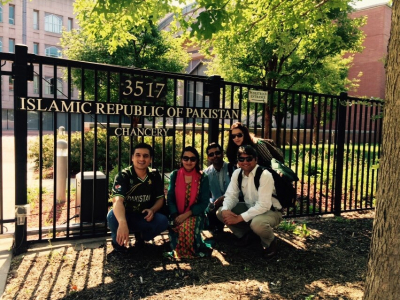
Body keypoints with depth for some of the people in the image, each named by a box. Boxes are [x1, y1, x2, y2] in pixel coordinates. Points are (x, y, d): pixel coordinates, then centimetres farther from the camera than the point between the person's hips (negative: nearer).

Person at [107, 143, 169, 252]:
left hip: (145, 217, 3)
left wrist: (152, 210, -22)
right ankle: (119, 242, -2)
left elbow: (161, 198, 3)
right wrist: (122, 223, -55)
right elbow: (117, 201, -35)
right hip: (126, 216, -3)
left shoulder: (155, 176, -6)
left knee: (163, 221, -26)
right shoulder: (123, 176, -19)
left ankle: (141, 236, 7)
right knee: (113, 216, -36)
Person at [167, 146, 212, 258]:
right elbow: (170, 199, 1)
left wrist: (187, 214, -17)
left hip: (195, 214, -1)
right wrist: (175, 216, -15)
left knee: (187, 226, -33)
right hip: (177, 215, 1)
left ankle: (194, 250, -3)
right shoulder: (175, 175, 4)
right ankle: (177, 251, -2)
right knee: (176, 227, -31)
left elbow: (204, 202, -5)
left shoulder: (203, 178, -1)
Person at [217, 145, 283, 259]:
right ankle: (244, 235, 13)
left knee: (257, 223, -39)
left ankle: (270, 242, -3)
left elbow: (263, 205, -31)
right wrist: (225, 210, -27)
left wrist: (239, 218, -34)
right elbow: (231, 195, -4)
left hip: (270, 211, -6)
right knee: (220, 212, -9)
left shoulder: (265, 175, -26)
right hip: (250, 208, 6)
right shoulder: (237, 173, -5)